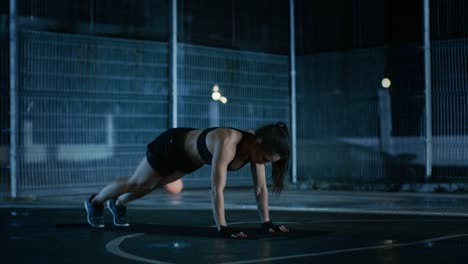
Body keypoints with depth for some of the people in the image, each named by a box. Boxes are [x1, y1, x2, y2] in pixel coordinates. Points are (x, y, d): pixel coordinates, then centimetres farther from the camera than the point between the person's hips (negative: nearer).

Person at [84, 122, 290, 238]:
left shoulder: (256, 146, -24)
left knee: (153, 185, 29)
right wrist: (222, 228, -50)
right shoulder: (227, 144, -46)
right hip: (171, 146, -7)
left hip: (191, 155, 7)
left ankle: (118, 204, 56)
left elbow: (260, 187, -17)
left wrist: (266, 222, -21)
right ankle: (95, 201, 43)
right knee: (136, 183, 16)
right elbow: (217, 189, -49)